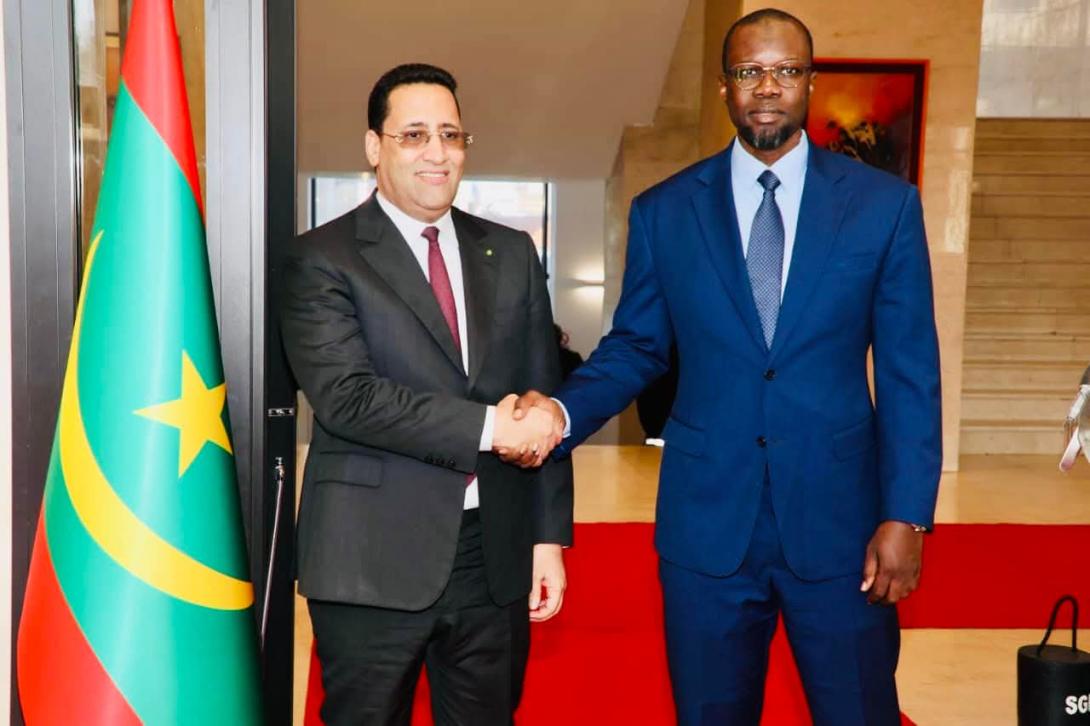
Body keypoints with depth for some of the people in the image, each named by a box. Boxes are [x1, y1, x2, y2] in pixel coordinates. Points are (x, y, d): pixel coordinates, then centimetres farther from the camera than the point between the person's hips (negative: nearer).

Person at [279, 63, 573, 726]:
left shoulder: (511, 253, 10)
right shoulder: (324, 259, -4)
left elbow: (542, 399, 9)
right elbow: (345, 395, -16)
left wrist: (549, 534, 5)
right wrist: (484, 426, -18)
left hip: (496, 557, 4)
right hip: (375, 561, -3)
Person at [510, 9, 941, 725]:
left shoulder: (885, 203, -1)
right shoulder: (662, 211, 2)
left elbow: (910, 371, -1)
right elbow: (635, 345, 7)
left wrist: (906, 514, -6)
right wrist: (562, 411, -11)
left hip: (839, 521, 0)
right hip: (707, 521, 1)